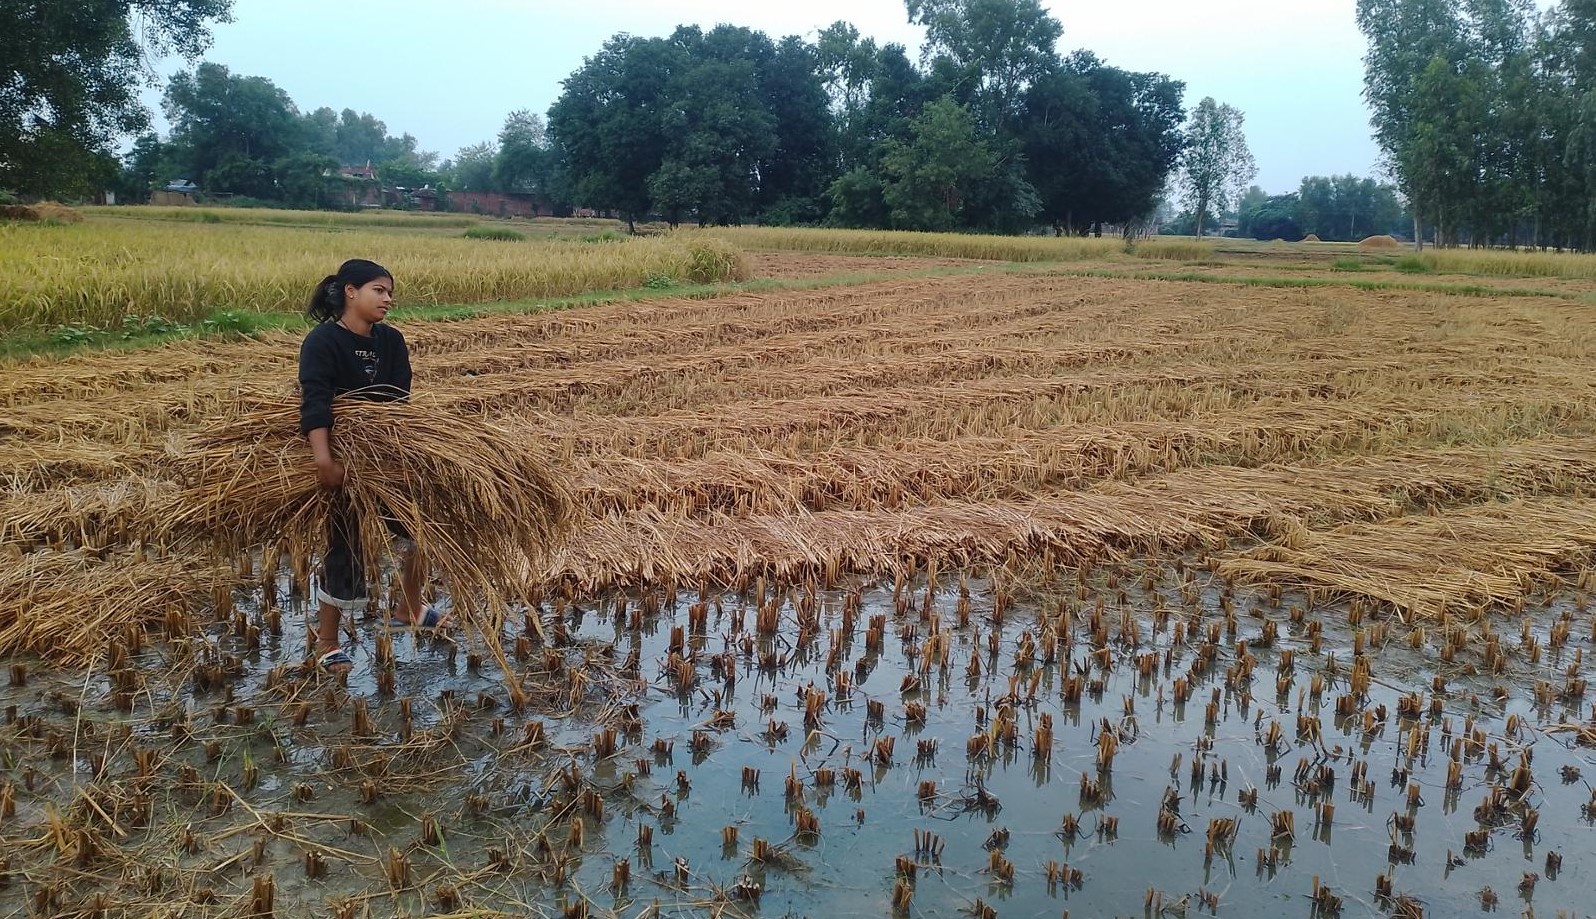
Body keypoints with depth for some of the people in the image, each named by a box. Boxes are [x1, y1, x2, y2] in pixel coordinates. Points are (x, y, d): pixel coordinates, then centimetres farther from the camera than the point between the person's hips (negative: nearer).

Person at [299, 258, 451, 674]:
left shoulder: (391, 342, 2)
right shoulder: (322, 341, -16)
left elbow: (397, 400, -9)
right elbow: (315, 403, -30)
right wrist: (324, 459, -43)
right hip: (343, 460, -6)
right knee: (346, 546, -1)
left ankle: (408, 610, 27)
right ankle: (326, 642, 17)